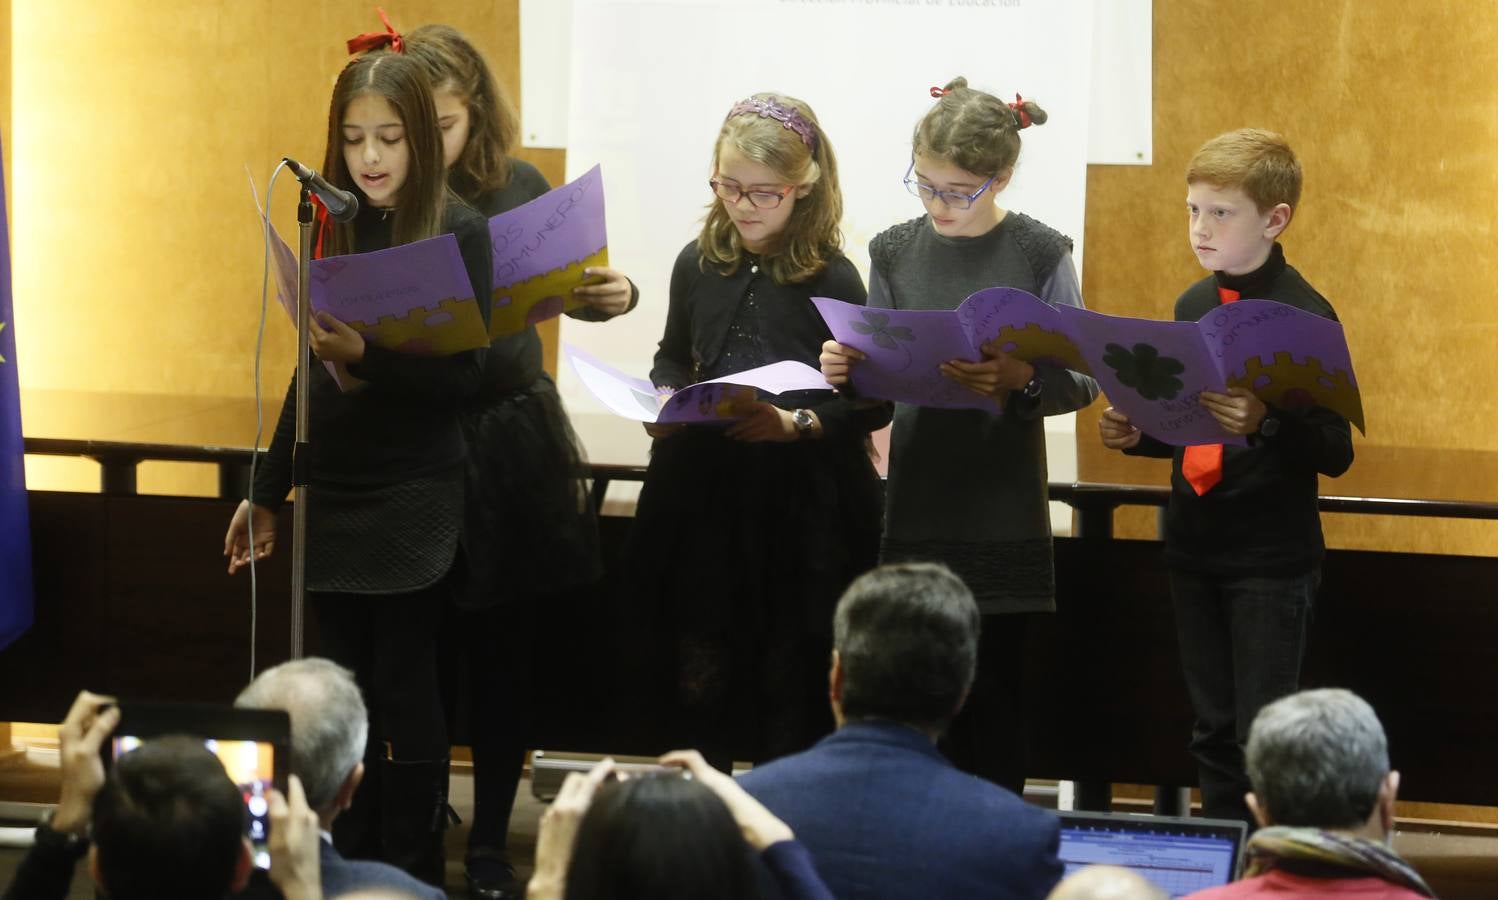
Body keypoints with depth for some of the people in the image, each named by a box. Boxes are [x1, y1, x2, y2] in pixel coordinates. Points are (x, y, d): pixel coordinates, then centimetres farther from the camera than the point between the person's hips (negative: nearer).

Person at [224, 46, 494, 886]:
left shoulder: (459, 231, -9)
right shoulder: (332, 225, 5)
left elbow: (465, 374, -12)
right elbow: (311, 369, 13)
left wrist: (369, 356, -28)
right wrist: (268, 491, 16)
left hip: (414, 500, -5)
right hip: (332, 494, 5)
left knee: (404, 696, -2)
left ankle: (413, 876, 7)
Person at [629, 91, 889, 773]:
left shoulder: (831, 278, -7)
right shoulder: (699, 264, 5)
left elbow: (872, 403, -7)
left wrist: (796, 424, -22)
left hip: (801, 502, -3)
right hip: (703, 493, 4)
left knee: (788, 686, 3)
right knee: (699, 673, 5)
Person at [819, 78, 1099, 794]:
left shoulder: (1040, 253, -3)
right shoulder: (895, 251, 7)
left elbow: (1082, 379, -4)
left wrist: (1020, 381, -24)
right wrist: (847, 371, -9)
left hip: (1002, 515, -3)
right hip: (915, 509, 3)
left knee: (991, 692, 1)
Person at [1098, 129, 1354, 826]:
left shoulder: (1303, 314, -12)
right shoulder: (1193, 305, 10)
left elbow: (1334, 451, -16)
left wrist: (1264, 423, -33)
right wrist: (1136, 435, 4)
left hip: (1272, 559, -7)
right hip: (1195, 549, 7)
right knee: (1214, 733, 12)